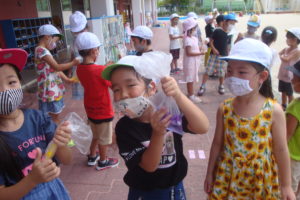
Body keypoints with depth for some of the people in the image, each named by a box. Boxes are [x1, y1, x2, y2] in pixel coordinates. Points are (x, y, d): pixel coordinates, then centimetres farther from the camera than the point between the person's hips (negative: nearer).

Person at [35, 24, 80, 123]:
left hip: (54, 88, 10)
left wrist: (68, 79, 16)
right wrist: (73, 63, -15)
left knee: (55, 115, 19)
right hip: (50, 89, -10)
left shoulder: (44, 51, 14)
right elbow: (57, 67, -24)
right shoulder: (41, 50, -18)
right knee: (54, 116, 2)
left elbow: (56, 69, 17)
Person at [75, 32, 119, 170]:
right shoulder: (101, 70, -27)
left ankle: (92, 157, 44)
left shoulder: (80, 69, -5)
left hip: (91, 110, 7)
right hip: (103, 111, -7)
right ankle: (103, 162, 34)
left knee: (96, 136, 28)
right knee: (104, 139, 15)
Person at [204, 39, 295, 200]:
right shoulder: (224, 109, -11)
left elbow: (281, 150, -7)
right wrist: (210, 174, 6)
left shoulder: (274, 111, -16)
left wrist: (286, 186, 1)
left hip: (261, 181, -1)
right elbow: (217, 143, -1)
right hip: (228, 178, 1)